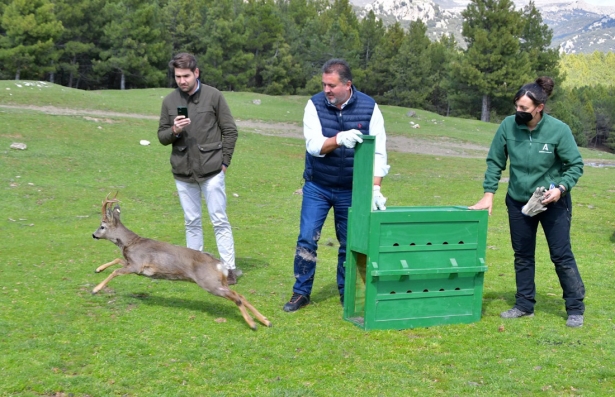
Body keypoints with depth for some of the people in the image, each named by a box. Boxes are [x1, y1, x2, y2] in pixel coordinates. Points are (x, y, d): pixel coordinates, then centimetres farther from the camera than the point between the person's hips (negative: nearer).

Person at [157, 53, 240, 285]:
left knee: (219, 220, 0)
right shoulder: (169, 101, 4)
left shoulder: (213, 96, -5)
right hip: (182, 172, 3)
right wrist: (174, 131, -13)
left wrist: (224, 161, -4)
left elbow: (230, 131, -1)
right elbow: (162, 136, 8)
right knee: (192, 222, 12)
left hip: (211, 170, -3)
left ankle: (228, 268, 7)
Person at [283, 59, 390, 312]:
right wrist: (339, 139, -39)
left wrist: (375, 189, -19)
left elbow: (378, 152, -10)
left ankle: (346, 294, 23)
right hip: (317, 187, 0)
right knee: (306, 239, -2)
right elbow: (313, 145, -19)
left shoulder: (369, 107, -9)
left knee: (349, 243, 8)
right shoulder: (315, 105, -9)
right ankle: (301, 293, 11)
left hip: (351, 189, 0)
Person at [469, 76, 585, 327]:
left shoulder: (558, 130, -19)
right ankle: (524, 305, 25)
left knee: (561, 255, 2)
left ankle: (575, 308, 15)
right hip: (518, 202, 3)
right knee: (522, 256, 12)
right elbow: (495, 162, -3)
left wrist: (561, 188, -24)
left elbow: (575, 165, -9)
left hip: (554, 203, -3)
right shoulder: (508, 126, -13)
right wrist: (489, 193, -8)